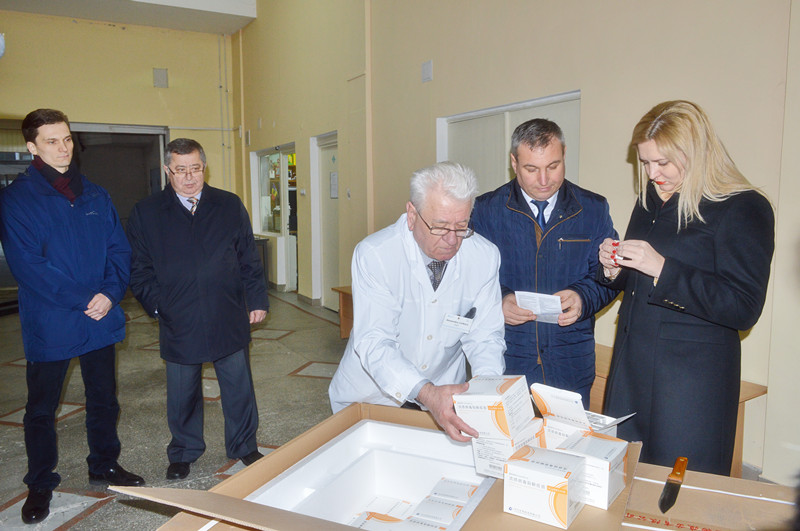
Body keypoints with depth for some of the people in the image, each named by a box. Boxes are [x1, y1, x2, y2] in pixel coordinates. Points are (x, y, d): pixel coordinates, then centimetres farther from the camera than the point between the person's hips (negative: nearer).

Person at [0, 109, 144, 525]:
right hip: (48, 323, -4)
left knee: (103, 398, 16)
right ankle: (40, 483, 30)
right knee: (41, 407, 11)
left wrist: (110, 293, -13)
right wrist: (82, 300, -19)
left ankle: (104, 464, 36)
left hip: (101, 318, 4)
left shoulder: (95, 195, 6)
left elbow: (119, 250, 4)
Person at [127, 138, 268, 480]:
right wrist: (157, 305, -7)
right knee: (182, 393, 13)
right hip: (178, 324, 0)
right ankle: (183, 453, 34)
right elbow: (138, 269, 4)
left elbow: (248, 258, 7)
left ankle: (244, 447, 30)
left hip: (229, 320, 1)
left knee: (239, 387, 11)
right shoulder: (146, 214, 2)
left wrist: (257, 299, 3)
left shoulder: (230, 206, 4)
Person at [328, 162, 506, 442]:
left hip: (445, 395, 1)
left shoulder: (485, 256, -10)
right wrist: (424, 393, -40)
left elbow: (484, 336, -4)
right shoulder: (373, 254, -20)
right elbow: (373, 342, -25)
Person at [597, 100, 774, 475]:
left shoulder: (743, 208, -10)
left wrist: (662, 269, -23)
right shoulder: (650, 201, 11)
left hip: (694, 377, -6)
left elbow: (743, 309, -17)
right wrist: (614, 270, -1)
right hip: (632, 365, 6)